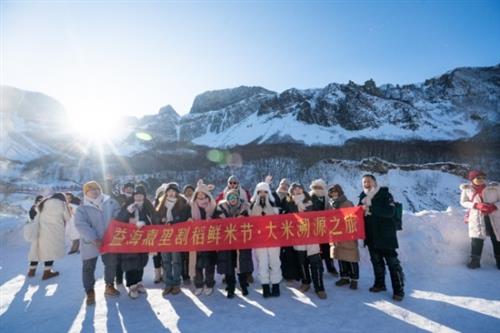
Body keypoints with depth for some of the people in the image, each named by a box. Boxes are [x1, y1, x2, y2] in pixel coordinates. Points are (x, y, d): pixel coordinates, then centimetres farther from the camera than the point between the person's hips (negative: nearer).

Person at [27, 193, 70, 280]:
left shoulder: (43, 203, 20)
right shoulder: (61, 204, -1)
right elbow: (67, 218, 3)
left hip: (39, 228, 7)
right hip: (53, 230, -7)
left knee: (37, 249, 15)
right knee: (51, 249, 1)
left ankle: (31, 270, 25)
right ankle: (47, 272, 1)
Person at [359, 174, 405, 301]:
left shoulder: (385, 194, -9)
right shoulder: (363, 197, 7)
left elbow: (390, 212, -24)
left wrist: (370, 208, -31)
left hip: (386, 235, -5)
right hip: (371, 236, 6)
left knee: (393, 263, 1)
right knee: (376, 261, 17)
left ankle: (398, 290, 12)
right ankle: (379, 284, 32)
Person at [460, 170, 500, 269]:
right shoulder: (467, 189, 0)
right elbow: (463, 202, 5)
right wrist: (476, 205, -12)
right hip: (477, 217, -1)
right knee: (477, 238, -4)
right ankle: (475, 260, 4)